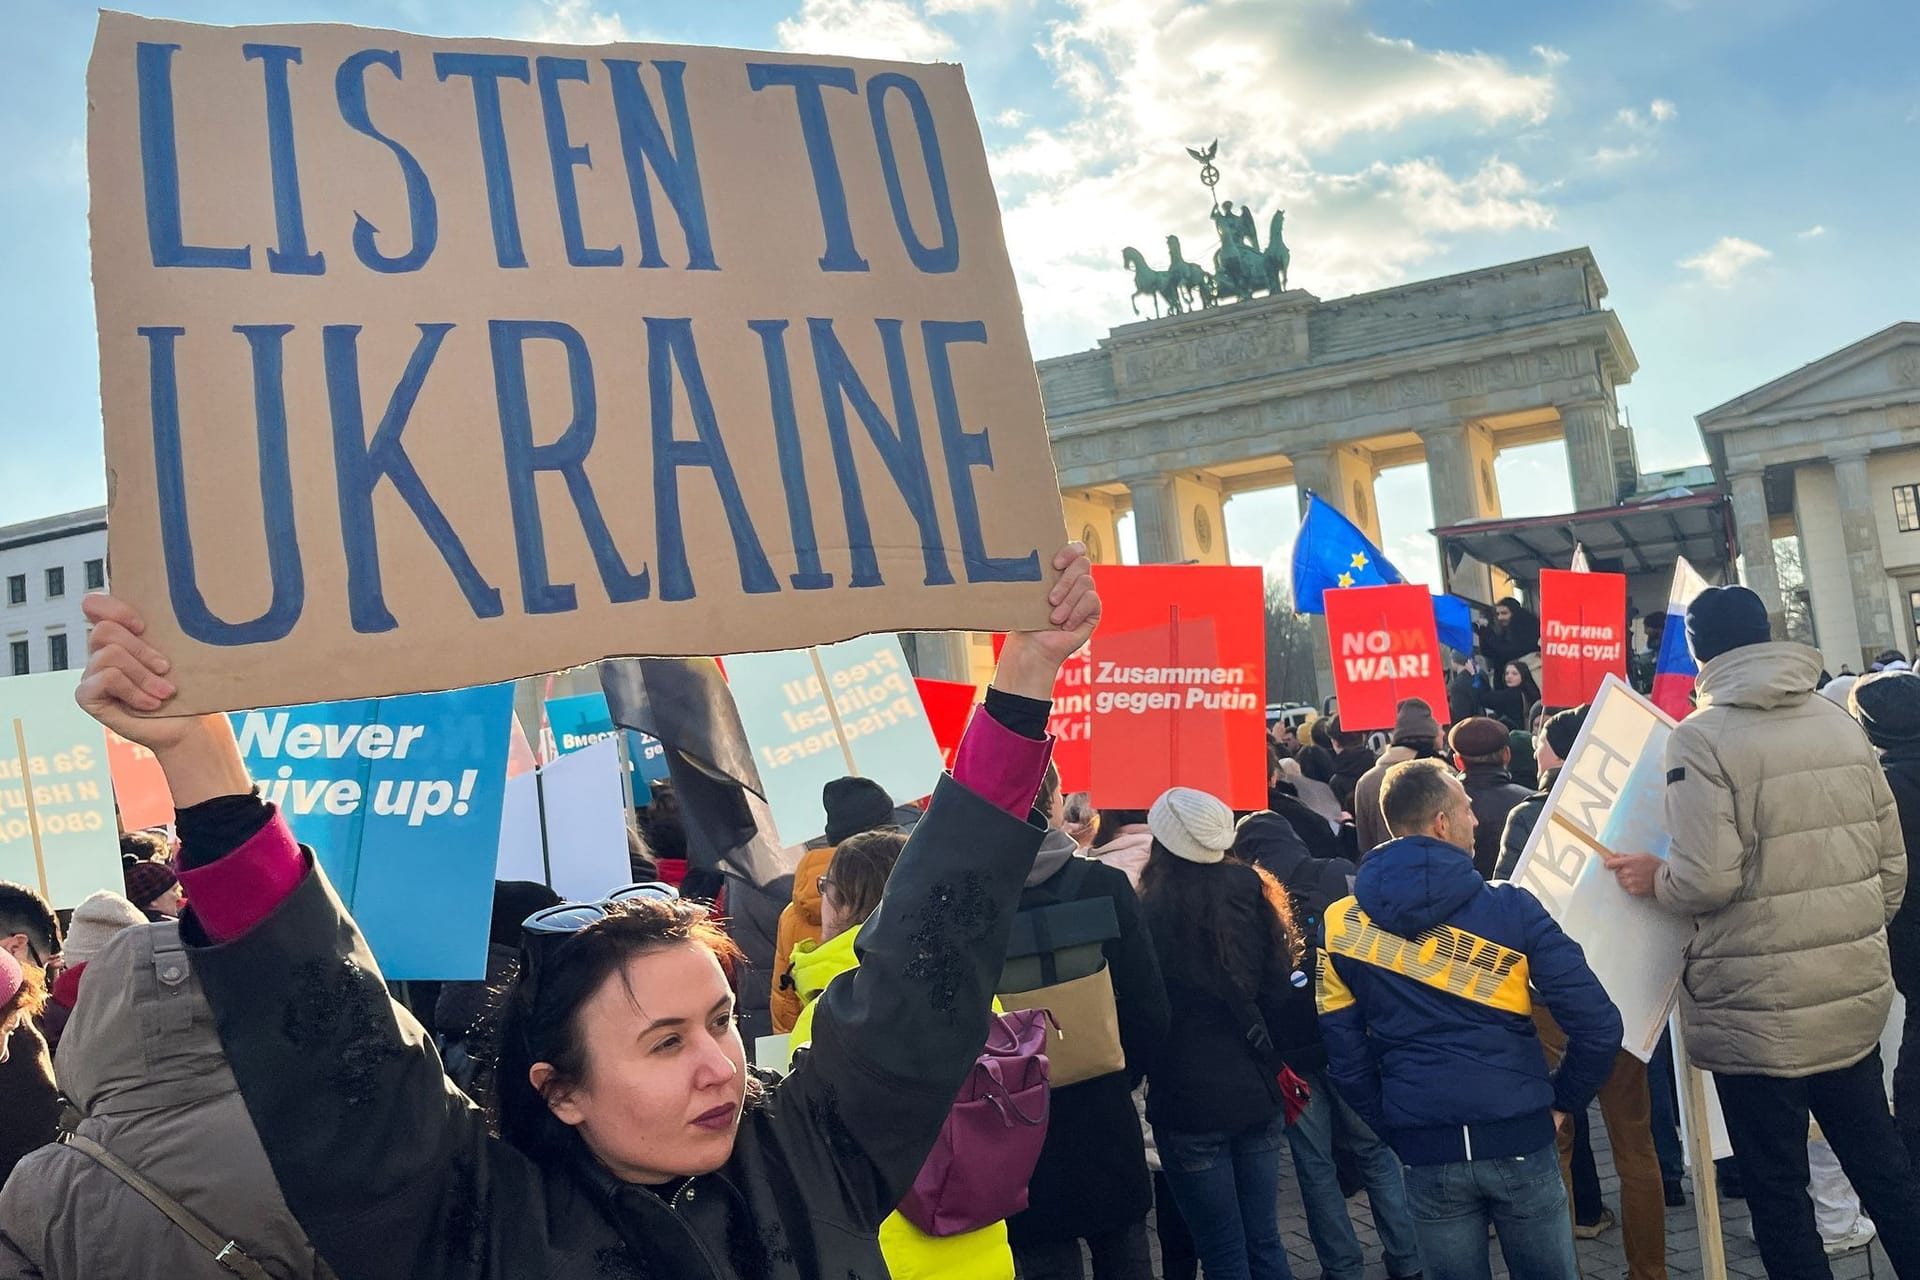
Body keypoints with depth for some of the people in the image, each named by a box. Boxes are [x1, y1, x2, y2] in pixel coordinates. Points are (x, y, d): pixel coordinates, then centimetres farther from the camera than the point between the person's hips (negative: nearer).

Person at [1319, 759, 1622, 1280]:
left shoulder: (1343, 924, -2)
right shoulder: (1510, 908, -8)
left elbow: (1344, 1055, 0)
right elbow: (1597, 1024, -10)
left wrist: (1394, 1129, 12)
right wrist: (1562, 1101, 5)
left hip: (1426, 1152, 2)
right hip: (1519, 1139, -1)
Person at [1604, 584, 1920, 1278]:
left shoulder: (1700, 738, -15)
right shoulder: (1841, 724, 4)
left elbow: (1707, 880, -21)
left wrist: (1655, 877, -2)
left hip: (1759, 1010, -6)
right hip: (1855, 994, 6)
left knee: (1778, 1190, 8)